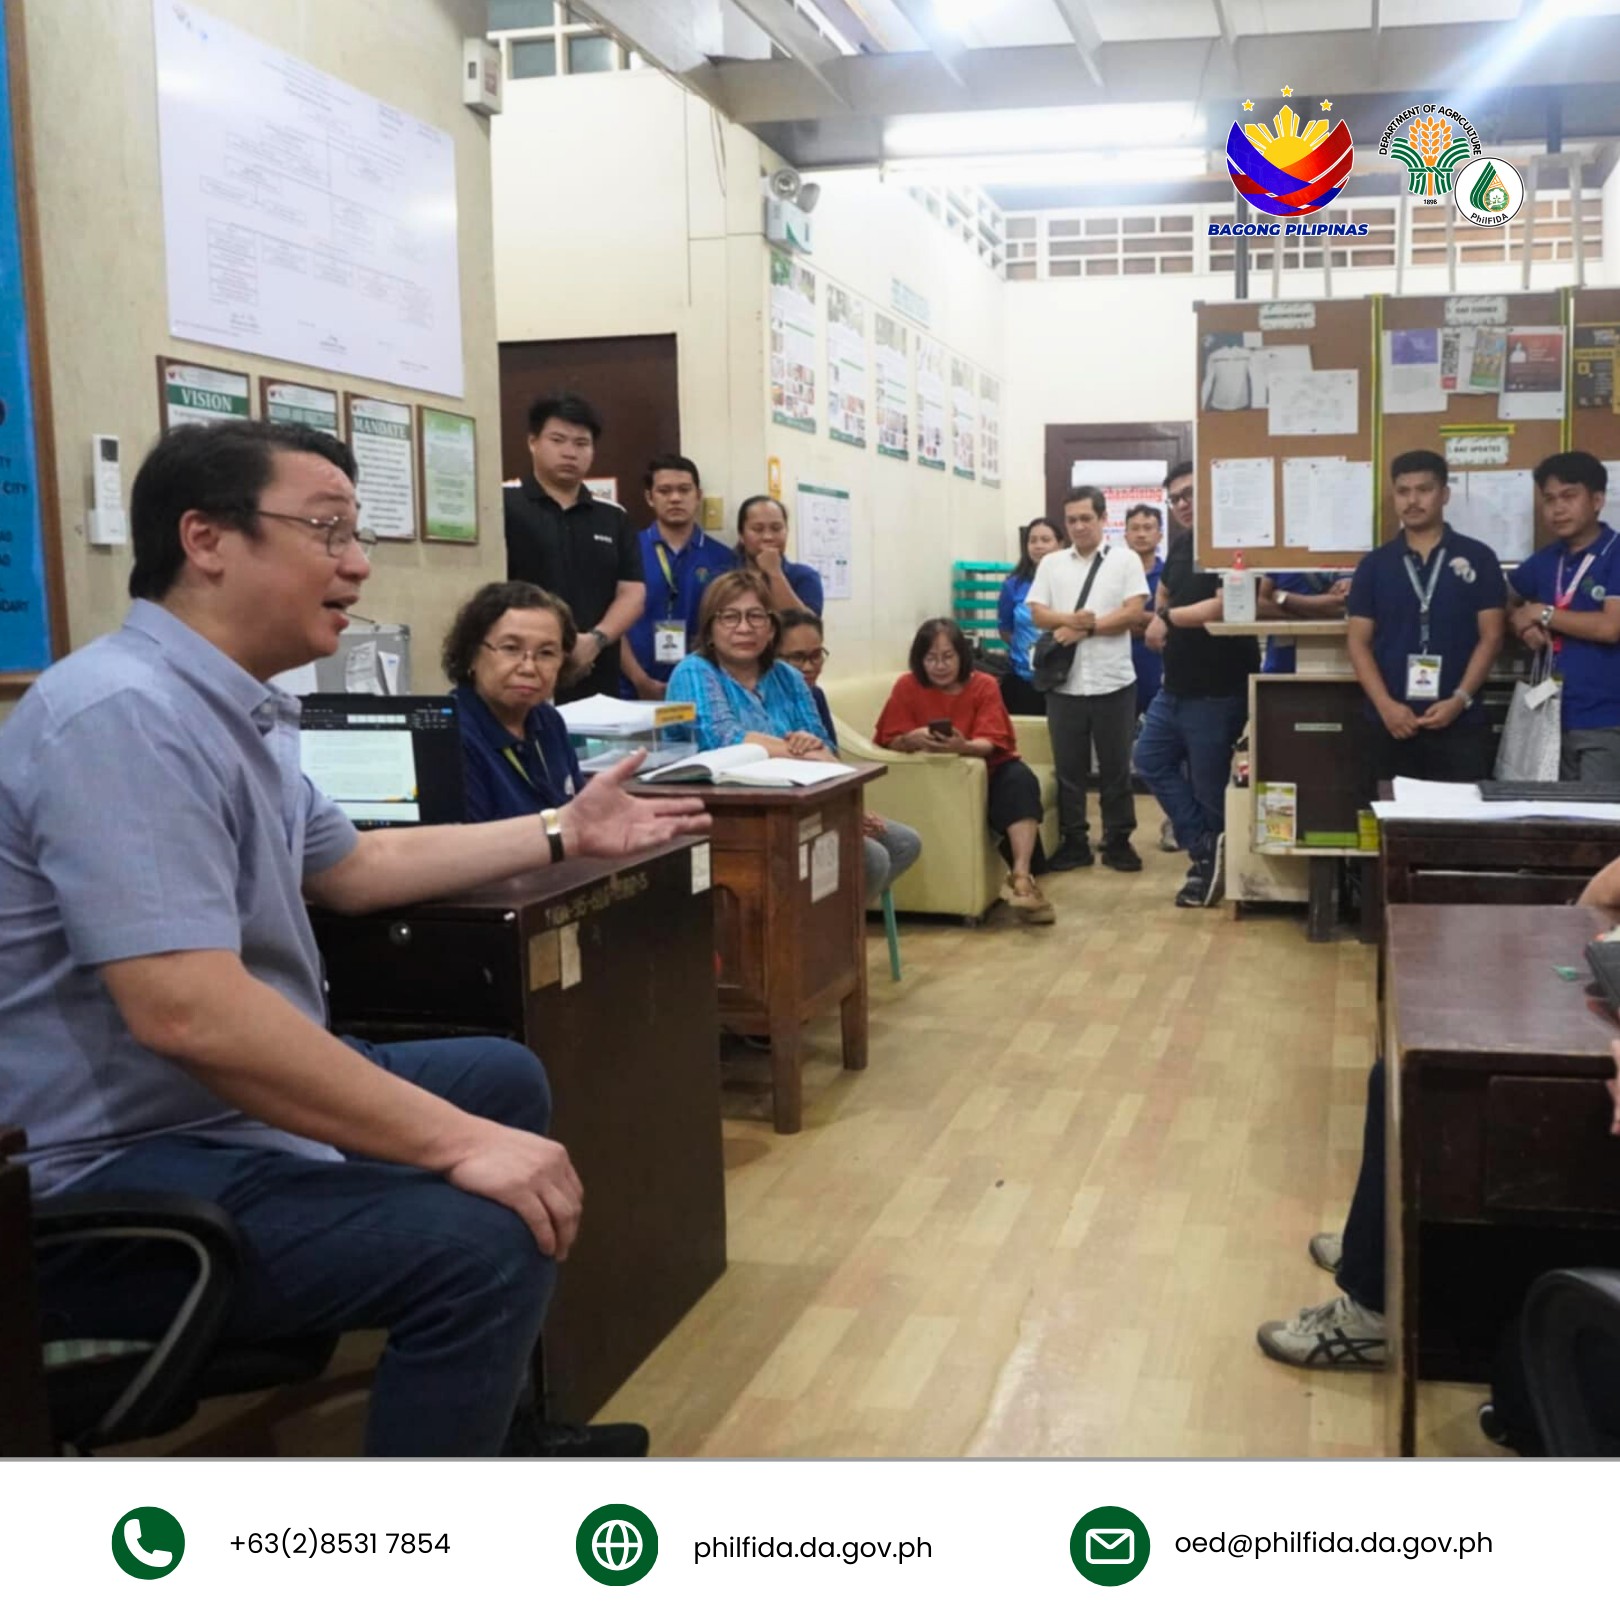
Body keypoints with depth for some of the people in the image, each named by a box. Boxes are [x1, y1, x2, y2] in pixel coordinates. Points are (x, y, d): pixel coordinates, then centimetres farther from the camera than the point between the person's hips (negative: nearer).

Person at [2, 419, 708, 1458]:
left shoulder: (238, 707, 10)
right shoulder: (126, 714, -24)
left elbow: (351, 867, 25)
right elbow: (187, 1013, -34)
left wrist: (561, 835, 21)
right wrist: (459, 1144, -30)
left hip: (231, 1107, 11)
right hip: (112, 1180, -11)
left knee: (505, 1078, 23)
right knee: (488, 1241, -27)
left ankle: (506, 1432, 33)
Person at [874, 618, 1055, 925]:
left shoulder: (984, 685, -2)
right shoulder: (907, 687, -2)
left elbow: (990, 742, -13)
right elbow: (891, 740, -5)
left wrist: (963, 746, -37)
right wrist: (913, 740, -29)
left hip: (987, 764, 2)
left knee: (1021, 779, -30)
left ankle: (1021, 875, -40)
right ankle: (1021, 876, -26)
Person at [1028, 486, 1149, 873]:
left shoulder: (1126, 559, 2)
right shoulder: (1051, 564, 10)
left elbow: (1133, 612, -8)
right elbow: (1038, 614, 2)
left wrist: (1085, 629, -12)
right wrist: (1071, 619, -17)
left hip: (1113, 682, -2)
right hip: (1064, 683, 2)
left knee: (1115, 767, 6)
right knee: (1069, 767, 7)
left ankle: (1118, 841, 15)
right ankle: (1074, 842, 15)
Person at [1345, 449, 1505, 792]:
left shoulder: (1478, 559, 5)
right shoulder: (1374, 565, 8)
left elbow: (1490, 637, 2)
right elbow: (1359, 642, 5)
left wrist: (1460, 700, -11)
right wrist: (1385, 705, -9)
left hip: (1460, 723, -1)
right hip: (1390, 723, 1)